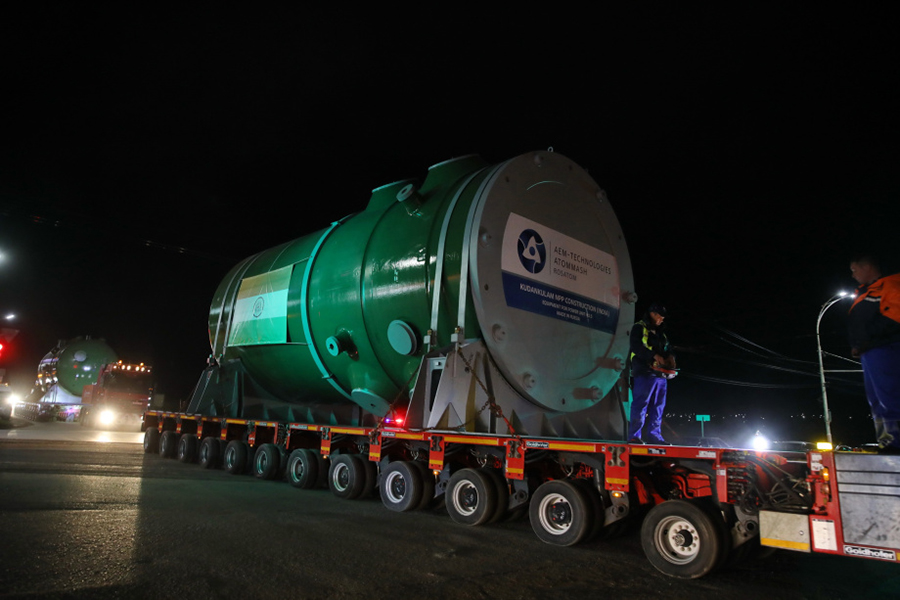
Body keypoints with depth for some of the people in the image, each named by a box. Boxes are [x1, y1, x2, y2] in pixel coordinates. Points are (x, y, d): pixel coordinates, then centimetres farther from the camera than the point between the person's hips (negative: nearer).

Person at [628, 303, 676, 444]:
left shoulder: (660, 333, 25)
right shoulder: (639, 328, 2)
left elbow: (667, 348, 25)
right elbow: (636, 347, -12)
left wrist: (670, 356, 1)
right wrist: (654, 356, -21)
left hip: (661, 374, 8)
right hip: (644, 373, -8)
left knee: (658, 406, 7)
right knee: (640, 404, -10)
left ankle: (653, 434, 13)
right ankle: (634, 435, -7)